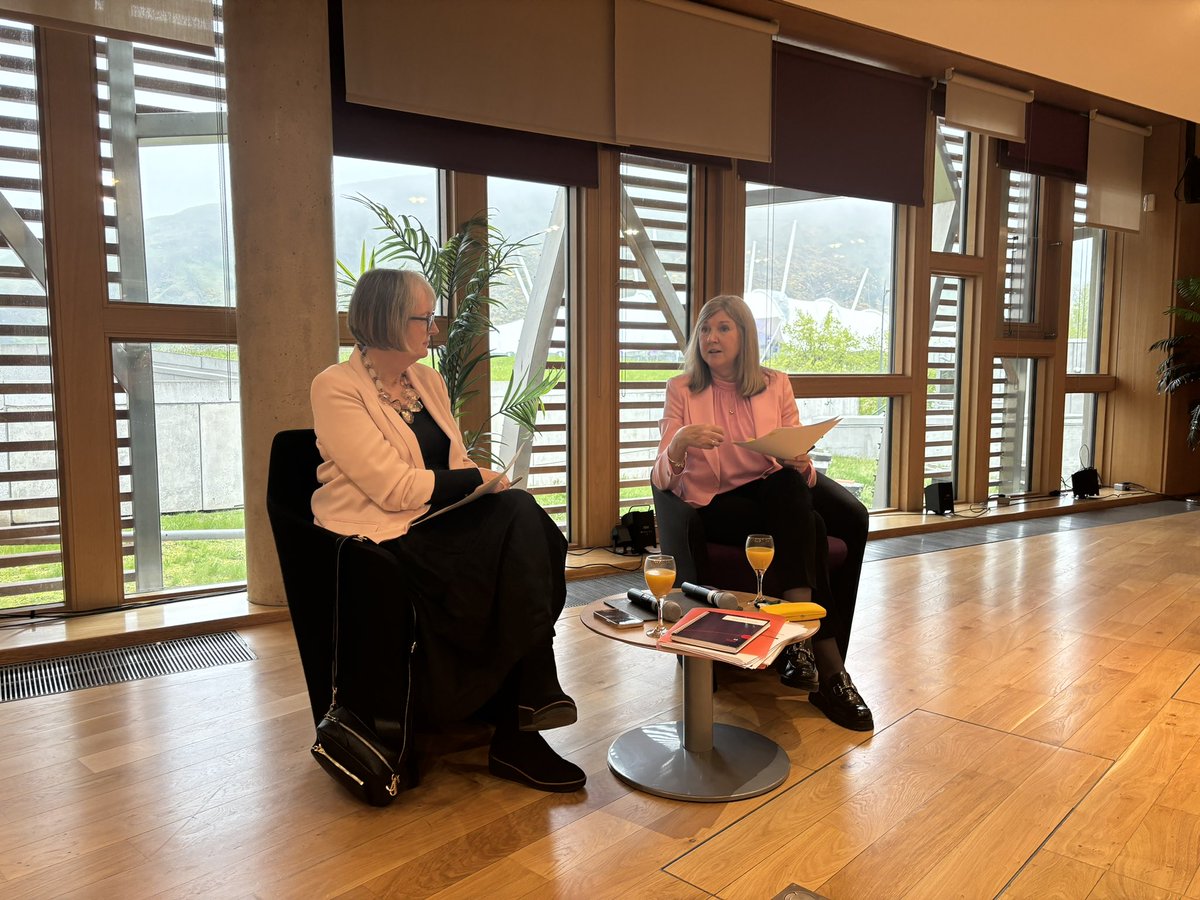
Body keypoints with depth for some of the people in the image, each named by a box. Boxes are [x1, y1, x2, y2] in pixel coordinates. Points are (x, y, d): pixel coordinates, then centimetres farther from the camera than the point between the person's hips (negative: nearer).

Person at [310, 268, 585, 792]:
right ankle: (515, 734, -11)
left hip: (439, 518, 7)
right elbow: (396, 488, -17)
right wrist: (478, 479, -10)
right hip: (381, 531, -7)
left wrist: (488, 485, -9)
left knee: (520, 514, -22)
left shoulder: (427, 380, 15)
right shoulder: (336, 388, -8)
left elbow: (456, 463, 12)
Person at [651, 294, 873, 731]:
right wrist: (680, 442, -28)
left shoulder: (776, 385, 9)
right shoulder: (682, 389, 2)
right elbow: (662, 479, -6)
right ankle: (829, 670, -26)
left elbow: (800, 465, 7)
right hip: (716, 503, -4)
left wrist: (801, 463, -18)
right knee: (807, 528, -30)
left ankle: (802, 644, -20)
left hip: (777, 494, 4)